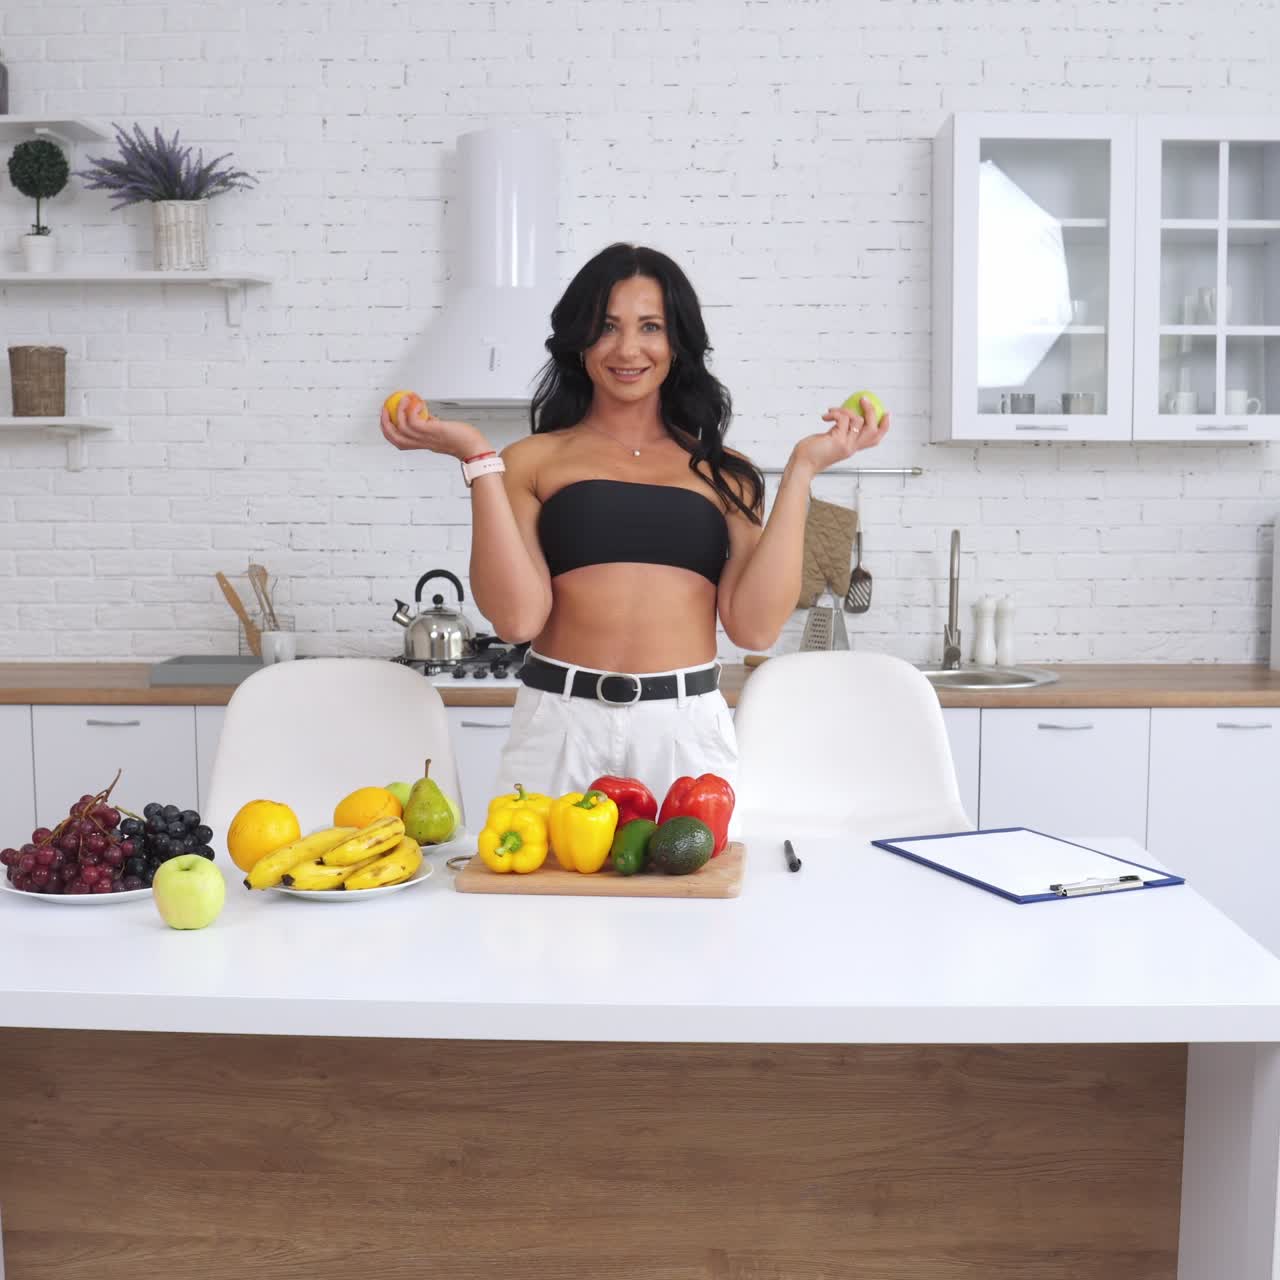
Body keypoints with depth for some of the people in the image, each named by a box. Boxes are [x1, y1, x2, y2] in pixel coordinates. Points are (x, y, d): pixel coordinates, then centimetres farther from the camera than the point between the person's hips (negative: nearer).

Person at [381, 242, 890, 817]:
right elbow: (518, 615, -7)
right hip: (559, 727, -1)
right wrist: (478, 459, -6)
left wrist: (801, 471, 0)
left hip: (687, 732, 1)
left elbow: (755, 625, -1)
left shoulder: (722, 471, 11)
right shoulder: (534, 460, 6)